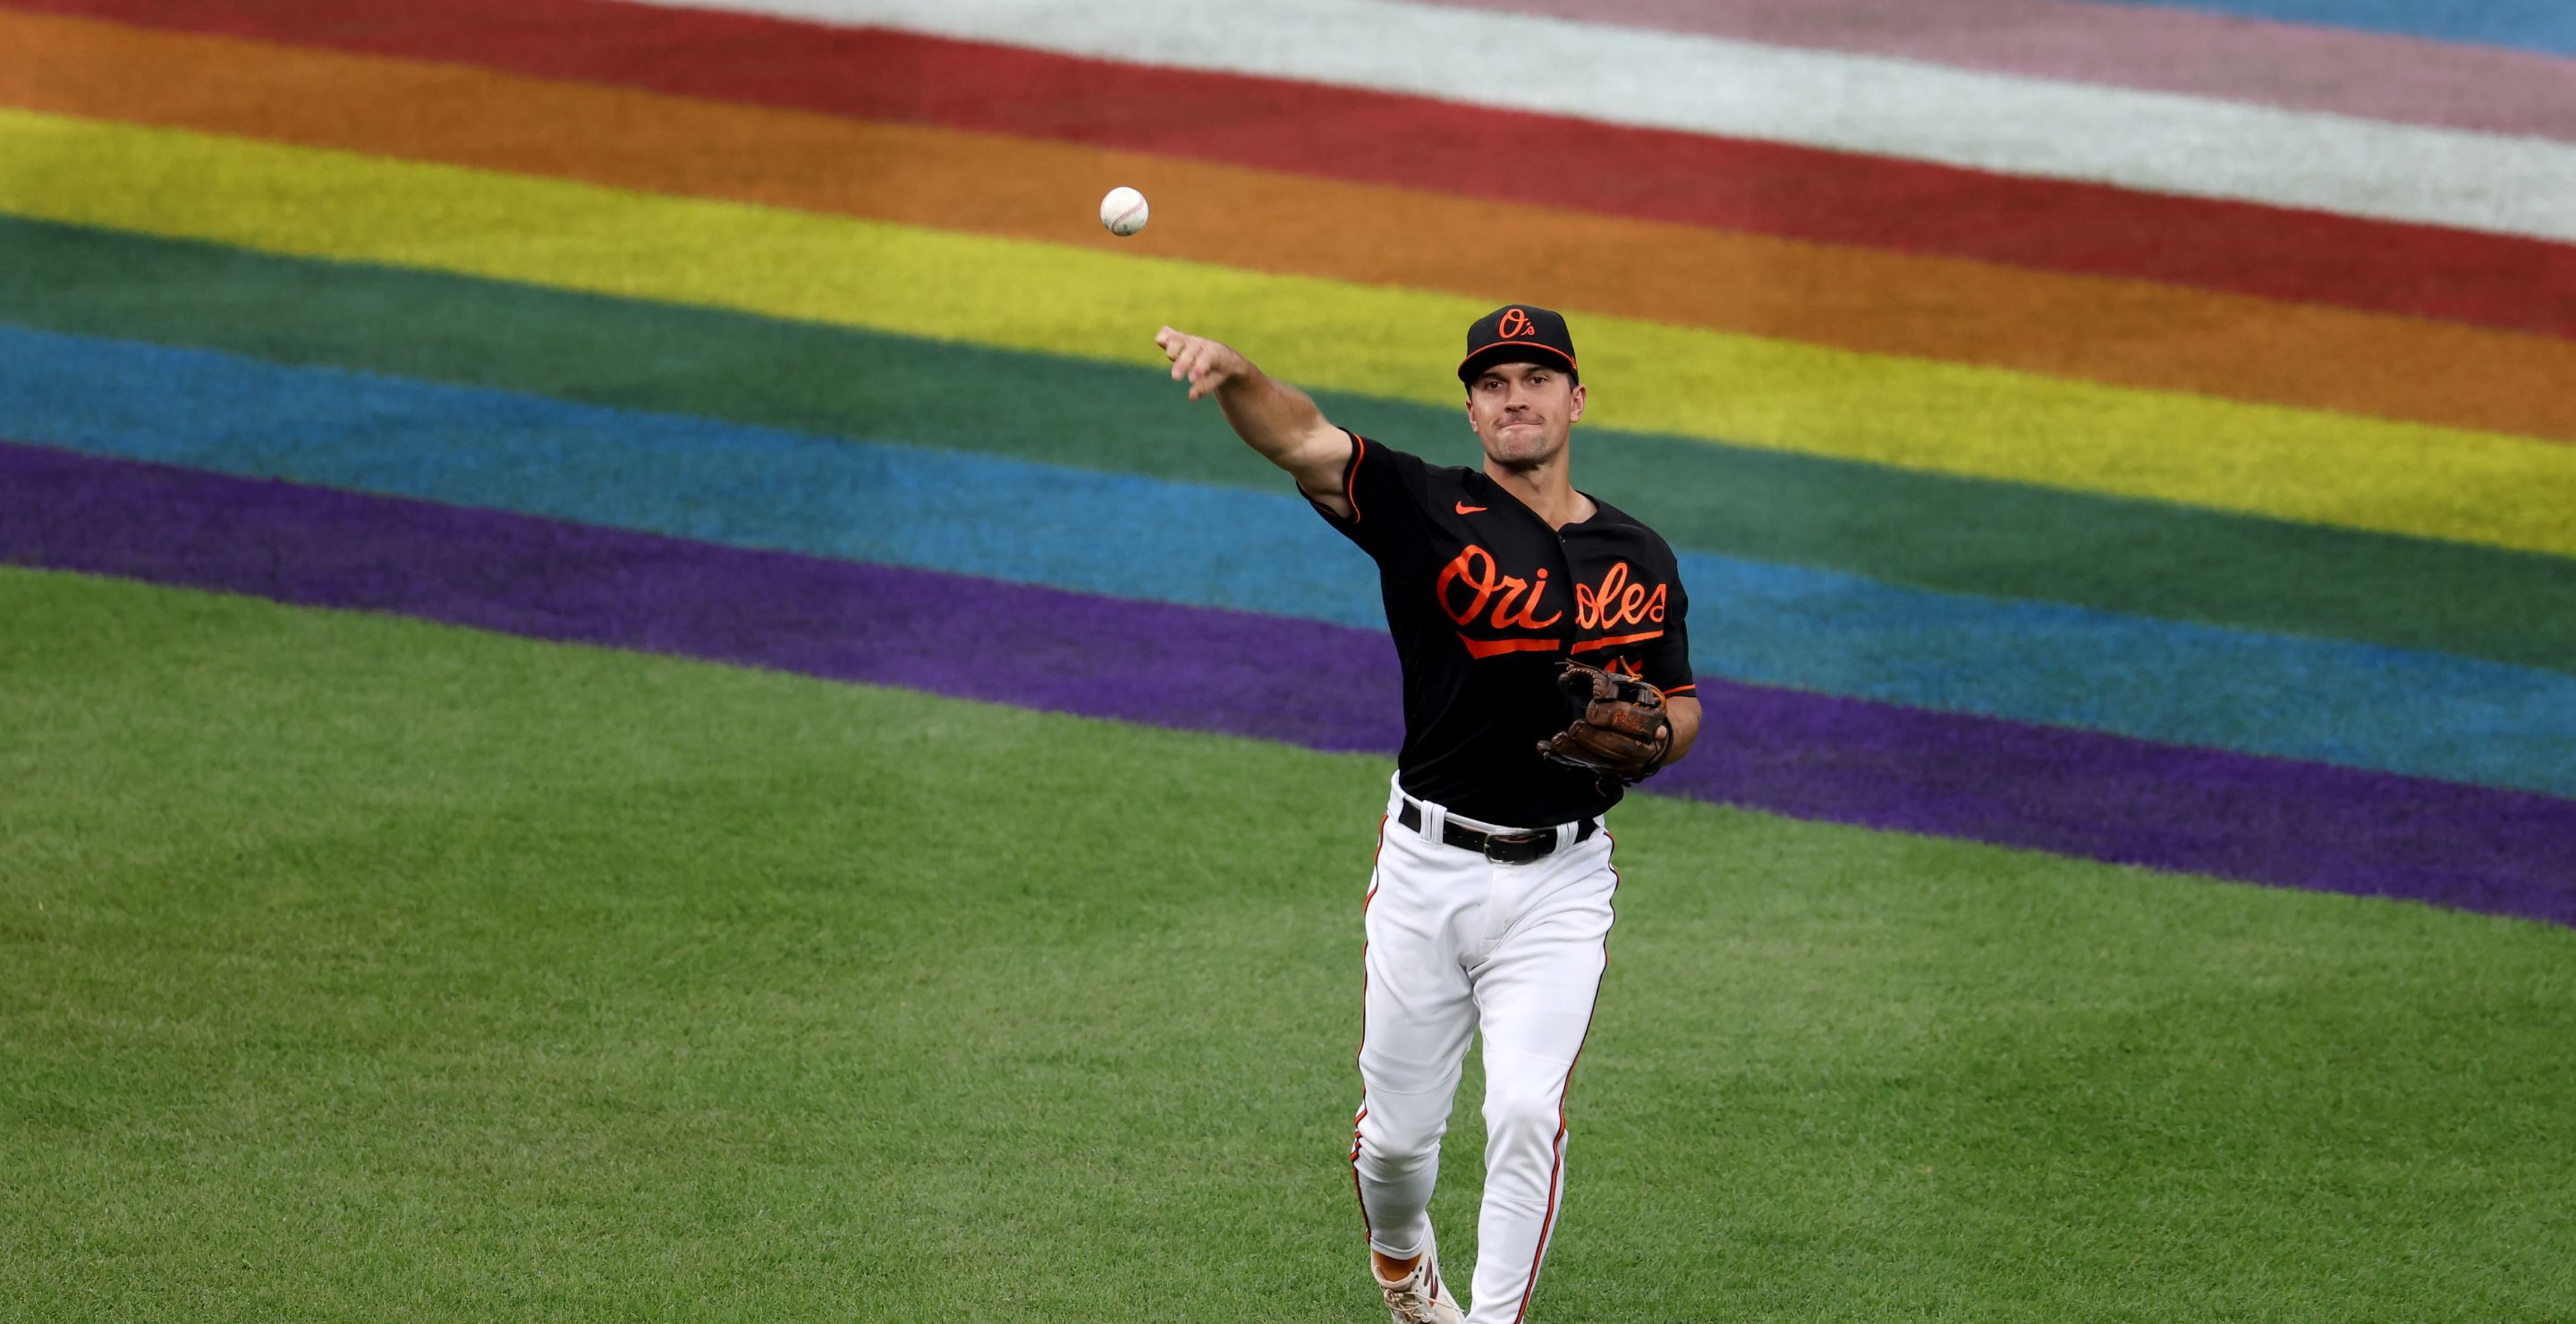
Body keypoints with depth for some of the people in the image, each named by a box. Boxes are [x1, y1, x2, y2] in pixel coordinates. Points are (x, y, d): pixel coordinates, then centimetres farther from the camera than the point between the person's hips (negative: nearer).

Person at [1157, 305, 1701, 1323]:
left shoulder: (1640, 560, 7)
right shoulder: (1429, 510, -4)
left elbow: (1681, 706, 18)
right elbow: (1302, 438, -20)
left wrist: (1652, 735, -7)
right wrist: (1233, 377, -41)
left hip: (1559, 884, 1)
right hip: (1429, 869, -1)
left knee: (1527, 1112, -15)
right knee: (1400, 1125, 10)